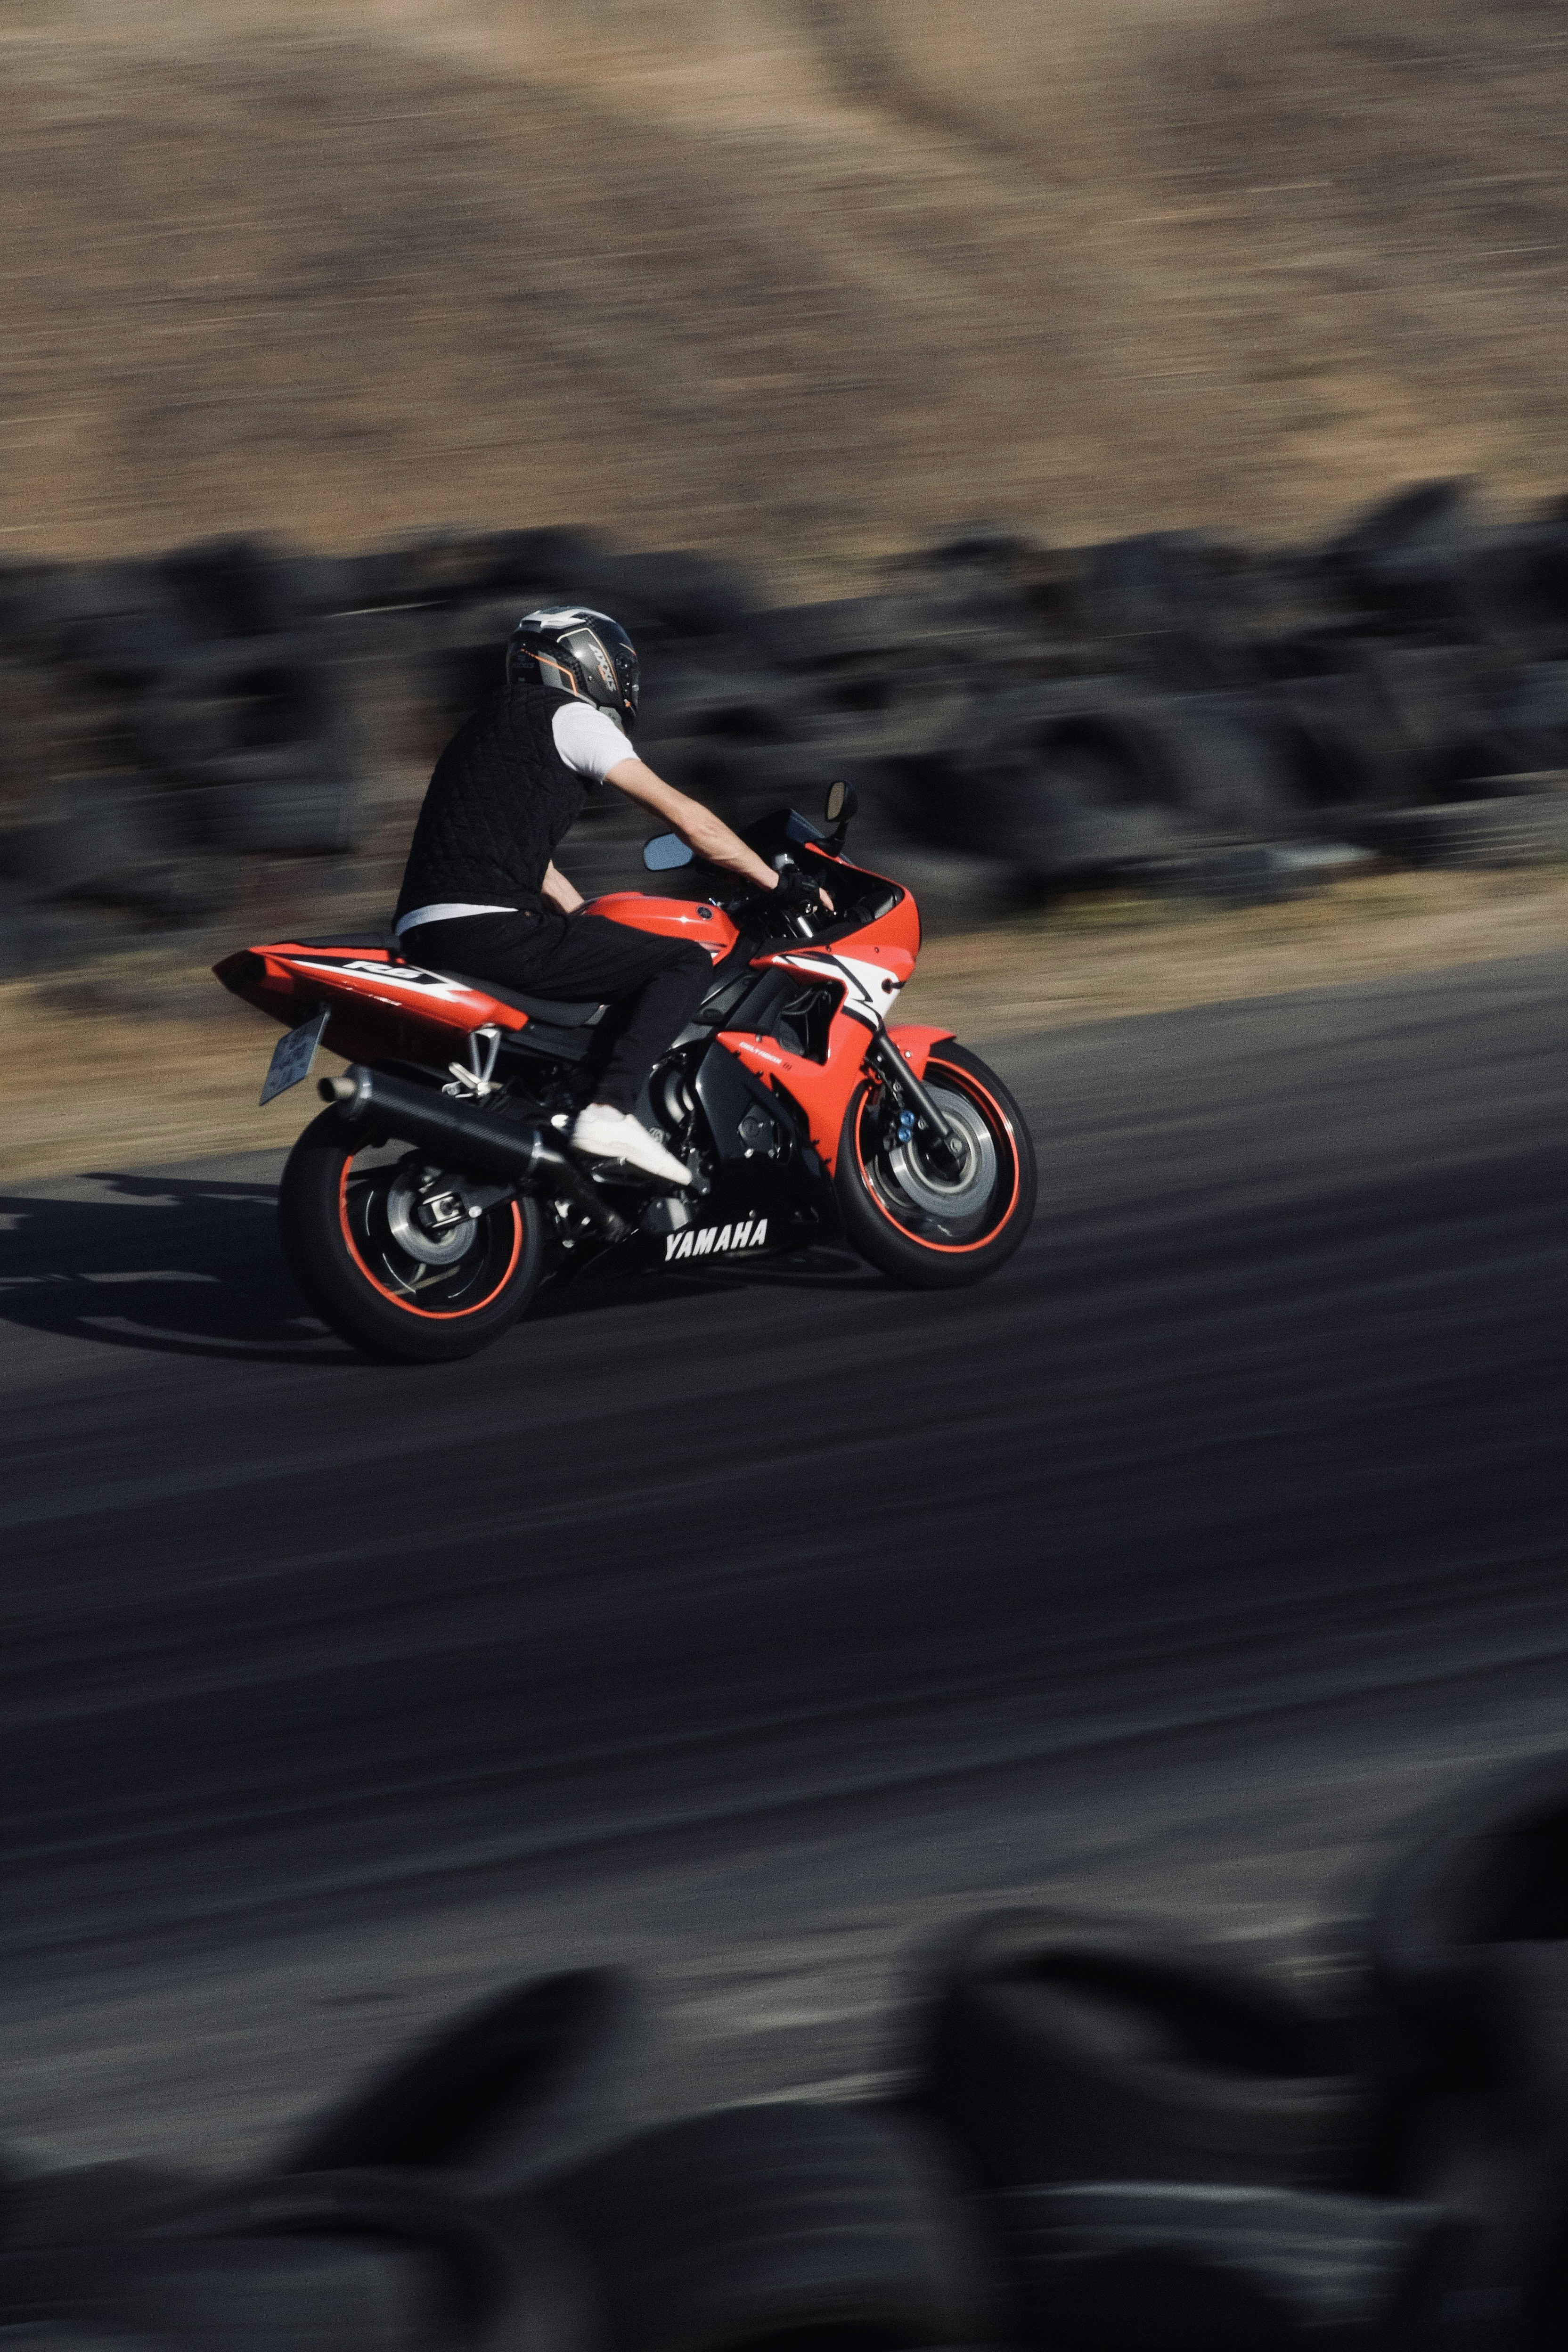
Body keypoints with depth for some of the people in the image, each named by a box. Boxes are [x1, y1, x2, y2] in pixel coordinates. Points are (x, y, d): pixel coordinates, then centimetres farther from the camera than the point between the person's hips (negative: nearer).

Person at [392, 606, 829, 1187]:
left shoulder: (498, 720, 30)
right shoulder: (568, 716, 3)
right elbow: (687, 819, -1)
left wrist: (602, 932, 42)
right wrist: (783, 885, 6)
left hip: (425, 936, 9)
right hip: (490, 925, -9)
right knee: (686, 964, -5)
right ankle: (610, 1109, -23)